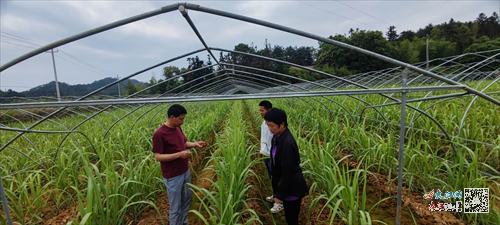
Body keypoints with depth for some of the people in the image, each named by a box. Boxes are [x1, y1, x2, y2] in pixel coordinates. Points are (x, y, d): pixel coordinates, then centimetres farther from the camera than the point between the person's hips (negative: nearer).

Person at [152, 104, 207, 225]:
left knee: (186, 201, 22)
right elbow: (158, 156, -19)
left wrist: (196, 144, -5)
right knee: (175, 208, 9)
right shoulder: (159, 134, -21)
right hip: (173, 177, -7)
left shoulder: (178, 128, 1)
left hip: (185, 172, 8)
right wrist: (179, 154, -26)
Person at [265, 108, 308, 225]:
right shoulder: (277, 137, -4)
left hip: (291, 188, -8)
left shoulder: (287, 143, -30)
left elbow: (287, 172, -24)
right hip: (286, 185, 8)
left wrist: (280, 195, -14)